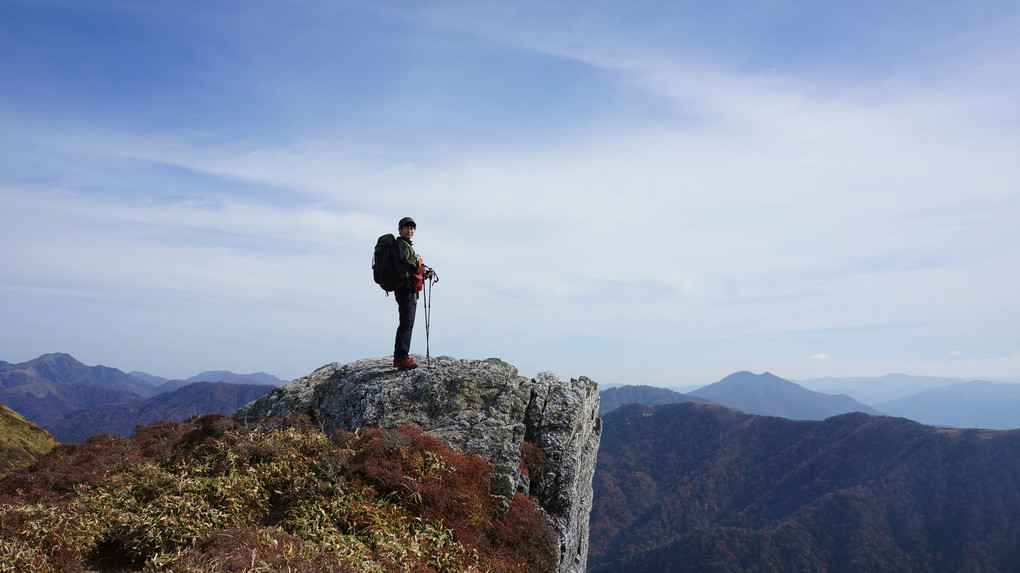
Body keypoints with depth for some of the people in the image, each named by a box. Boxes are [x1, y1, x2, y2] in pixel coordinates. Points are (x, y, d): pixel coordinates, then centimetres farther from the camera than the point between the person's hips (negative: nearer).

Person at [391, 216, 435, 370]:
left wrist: (426, 273, 21)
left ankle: (398, 357, 25)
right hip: (405, 287, -11)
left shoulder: (408, 246, 25)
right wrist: (416, 270, -41)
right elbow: (402, 262, -25)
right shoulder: (399, 244, -7)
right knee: (407, 323, -17)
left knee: (405, 323, 16)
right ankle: (402, 358, -20)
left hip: (410, 290, 11)